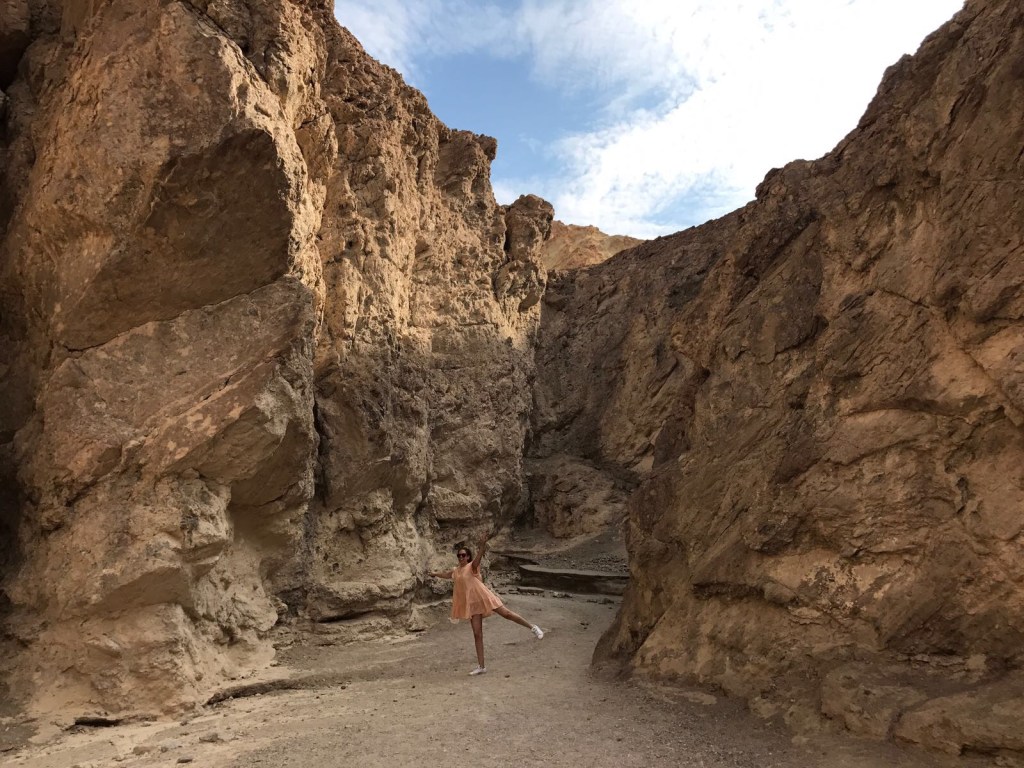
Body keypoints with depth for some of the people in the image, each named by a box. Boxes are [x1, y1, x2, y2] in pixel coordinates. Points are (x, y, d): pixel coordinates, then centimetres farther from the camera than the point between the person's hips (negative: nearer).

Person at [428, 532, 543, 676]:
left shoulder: (472, 566, -6)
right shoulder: (455, 571, 13)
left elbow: (479, 556, -28)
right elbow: (446, 575, 36)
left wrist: (482, 545, -48)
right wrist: (435, 574, 52)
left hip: (483, 598, -5)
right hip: (472, 604, 5)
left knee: (506, 613, -11)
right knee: (477, 634, 3)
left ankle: (532, 627, 7)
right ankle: (481, 666, 7)